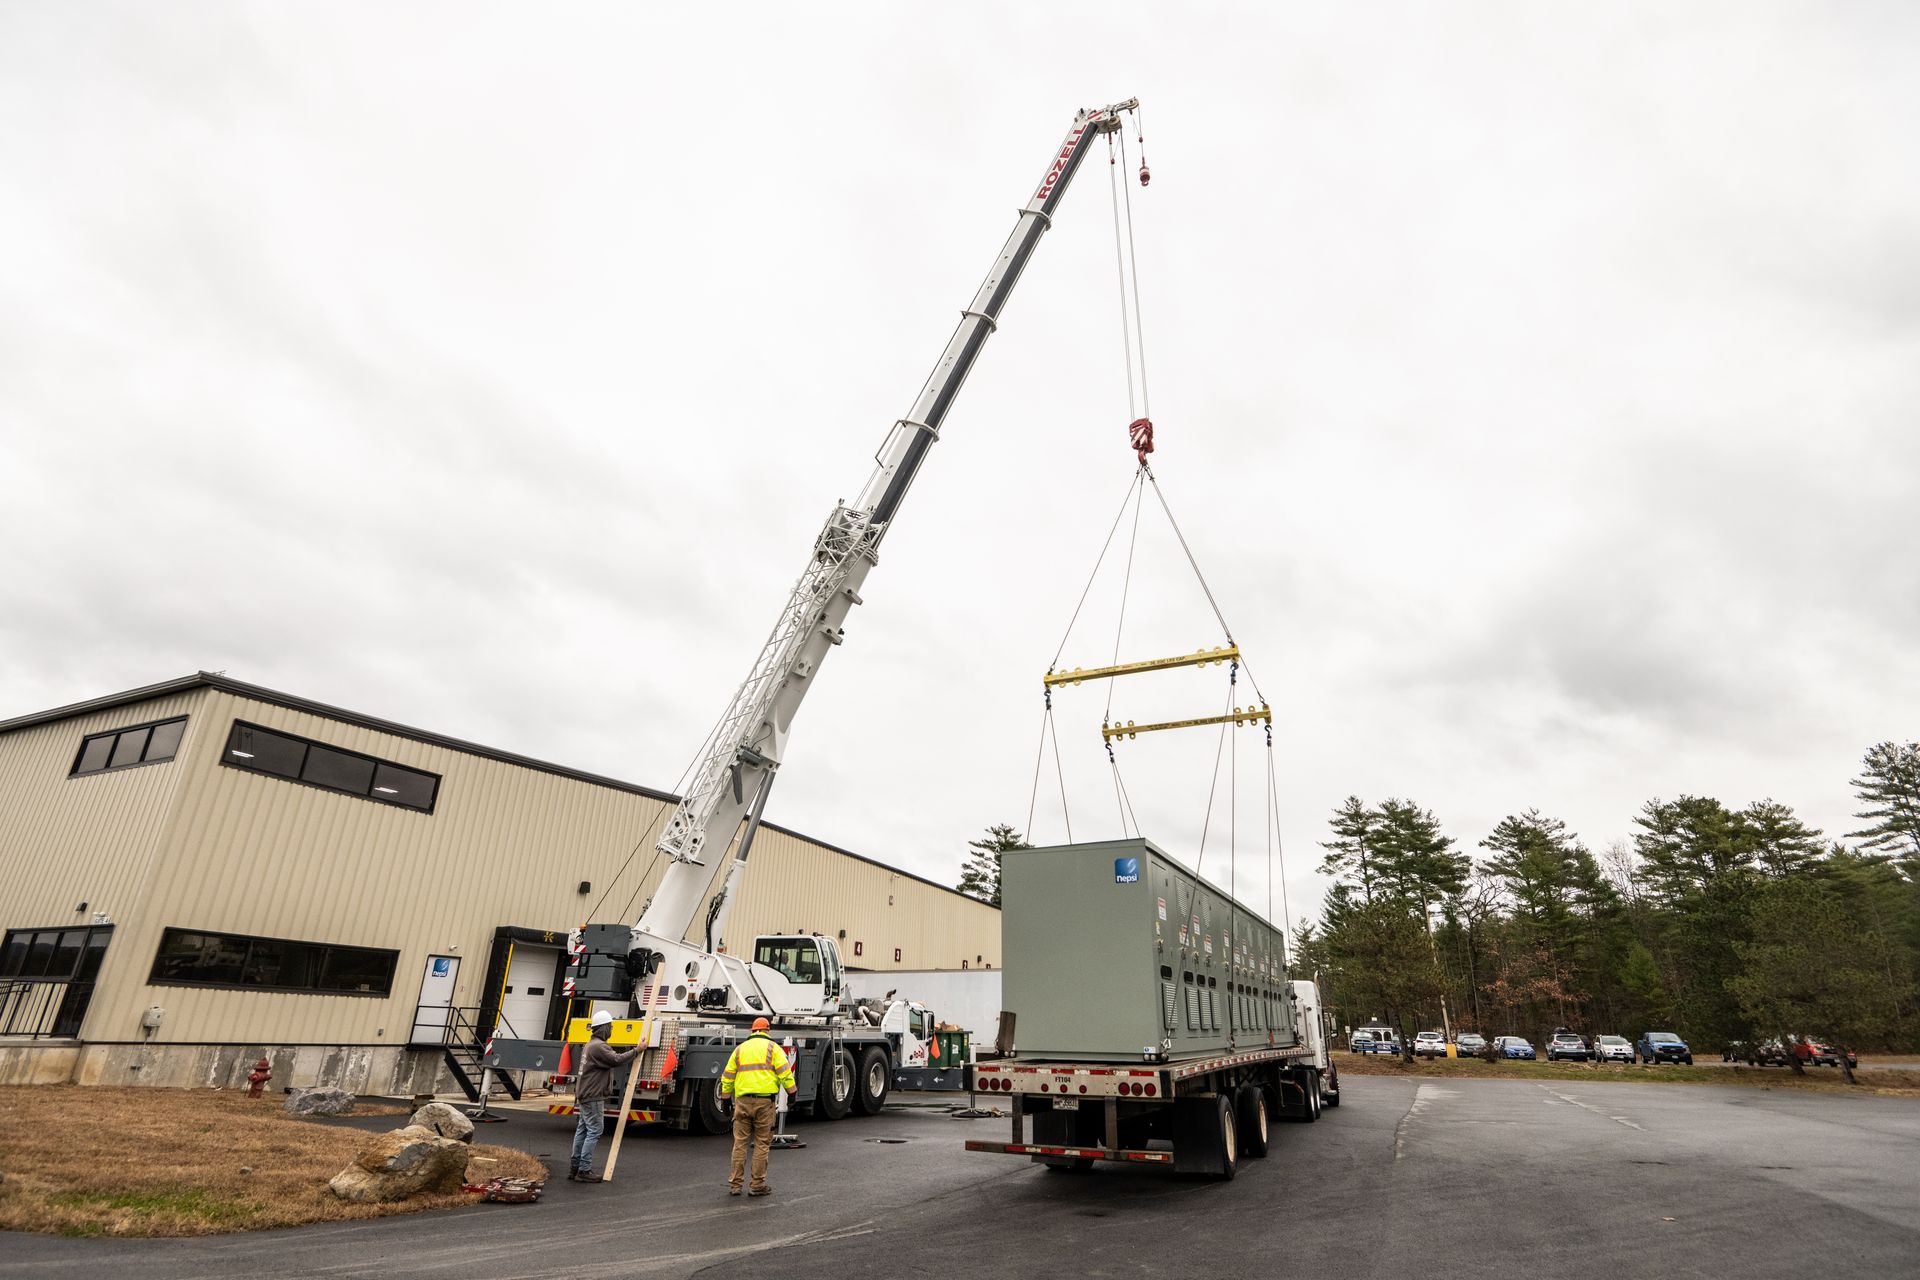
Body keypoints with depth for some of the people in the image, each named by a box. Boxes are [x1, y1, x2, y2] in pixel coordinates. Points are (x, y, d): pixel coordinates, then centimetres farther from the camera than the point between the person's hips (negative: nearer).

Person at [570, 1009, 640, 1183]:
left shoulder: (592, 1044, 18)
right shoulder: (598, 1046, -19)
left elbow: (614, 1056, 18)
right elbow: (617, 1060, -26)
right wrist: (637, 1050, -16)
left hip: (585, 1095, 11)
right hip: (593, 1097, -11)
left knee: (582, 1131, 13)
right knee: (594, 1132, -7)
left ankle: (575, 1168, 18)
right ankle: (584, 1171, -5)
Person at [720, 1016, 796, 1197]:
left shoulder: (739, 1048, 14)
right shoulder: (772, 1047, 4)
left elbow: (728, 1075, 13)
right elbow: (784, 1071, -6)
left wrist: (725, 1096, 22)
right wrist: (791, 1091, 1)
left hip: (742, 1101, 3)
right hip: (764, 1101, -3)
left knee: (740, 1143, 10)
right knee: (762, 1144, 4)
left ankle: (735, 1184, 11)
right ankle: (757, 1185, 8)